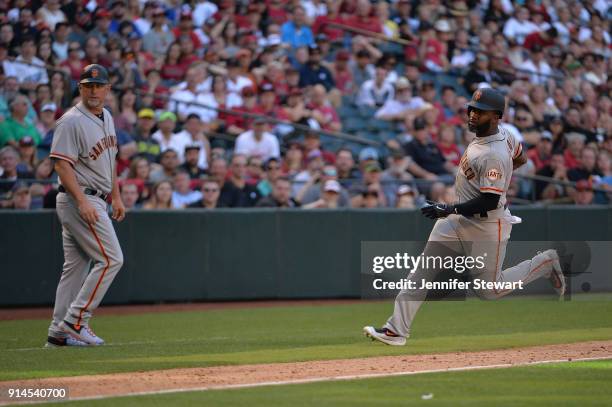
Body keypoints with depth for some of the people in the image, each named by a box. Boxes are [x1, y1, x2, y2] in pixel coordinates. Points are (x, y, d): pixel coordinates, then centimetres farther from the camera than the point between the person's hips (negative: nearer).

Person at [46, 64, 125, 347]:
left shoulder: (106, 118, 14)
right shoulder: (72, 121, -15)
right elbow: (61, 164, -20)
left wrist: (116, 197, 21)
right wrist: (82, 202, -27)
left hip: (93, 200, 9)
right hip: (78, 199, -9)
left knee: (76, 266, 9)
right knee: (110, 259, -11)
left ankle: (59, 332, 11)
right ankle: (75, 321, -9)